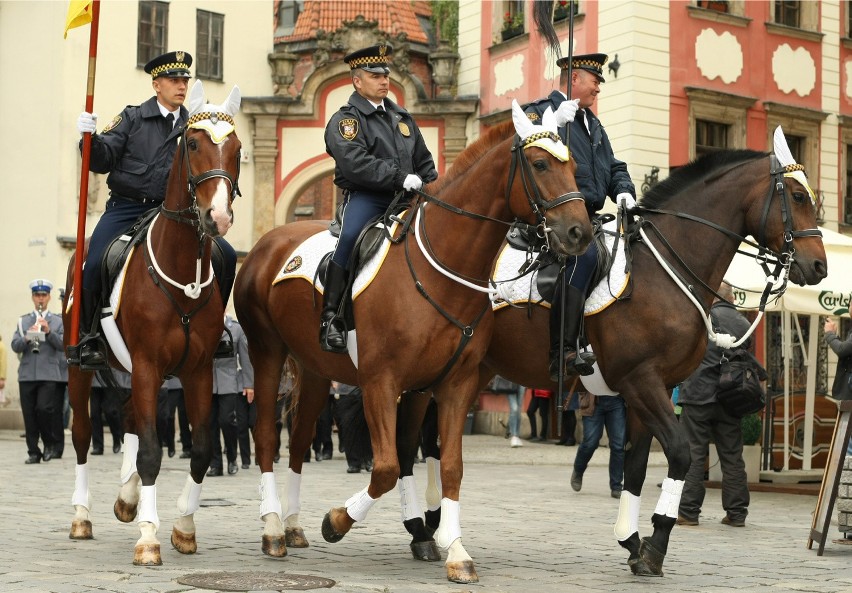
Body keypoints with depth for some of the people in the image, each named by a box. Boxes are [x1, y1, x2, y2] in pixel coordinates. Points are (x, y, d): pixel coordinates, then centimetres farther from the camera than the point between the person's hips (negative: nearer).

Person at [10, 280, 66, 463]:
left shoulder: (58, 321, 9)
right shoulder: (23, 321, 15)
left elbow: (64, 345, -2)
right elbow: (15, 346, 4)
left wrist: (49, 332, -16)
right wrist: (27, 337, -15)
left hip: (50, 374, -2)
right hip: (27, 375, 2)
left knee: (44, 409, -15)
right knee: (29, 415, 1)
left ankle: (52, 444, 5)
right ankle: (33, 452, 9)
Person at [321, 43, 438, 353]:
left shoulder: (402, 117, 23)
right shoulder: (345, 121, 1)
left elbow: (424, 161, 28)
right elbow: (356, 163, -17)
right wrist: (400, 177, -24)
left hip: (405, 198, 7)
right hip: (365, 198, -7)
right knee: (350, 238, -33)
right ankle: (331, 318, -28)